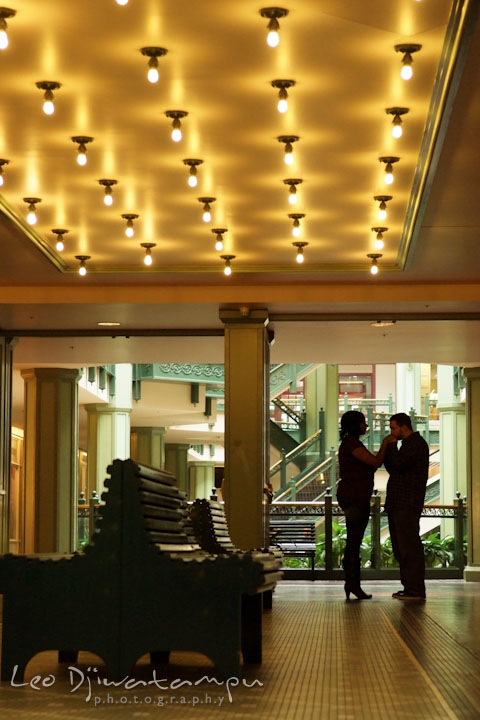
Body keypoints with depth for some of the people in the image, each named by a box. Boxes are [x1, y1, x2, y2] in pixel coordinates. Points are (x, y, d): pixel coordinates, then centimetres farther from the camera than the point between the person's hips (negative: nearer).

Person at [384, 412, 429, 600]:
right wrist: (387, 451, 9)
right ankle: (409, 587, 15)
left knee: (409, 547, -11)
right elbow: (393, 470, 22)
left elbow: (399, 465, -21)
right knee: (400, 548, 11)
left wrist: (391, 446, -8)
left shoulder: (416, 444, -10)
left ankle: (415, 590, -12)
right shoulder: (409, 444, 22)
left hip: (408, 505, -11)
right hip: (398, 504, 11)